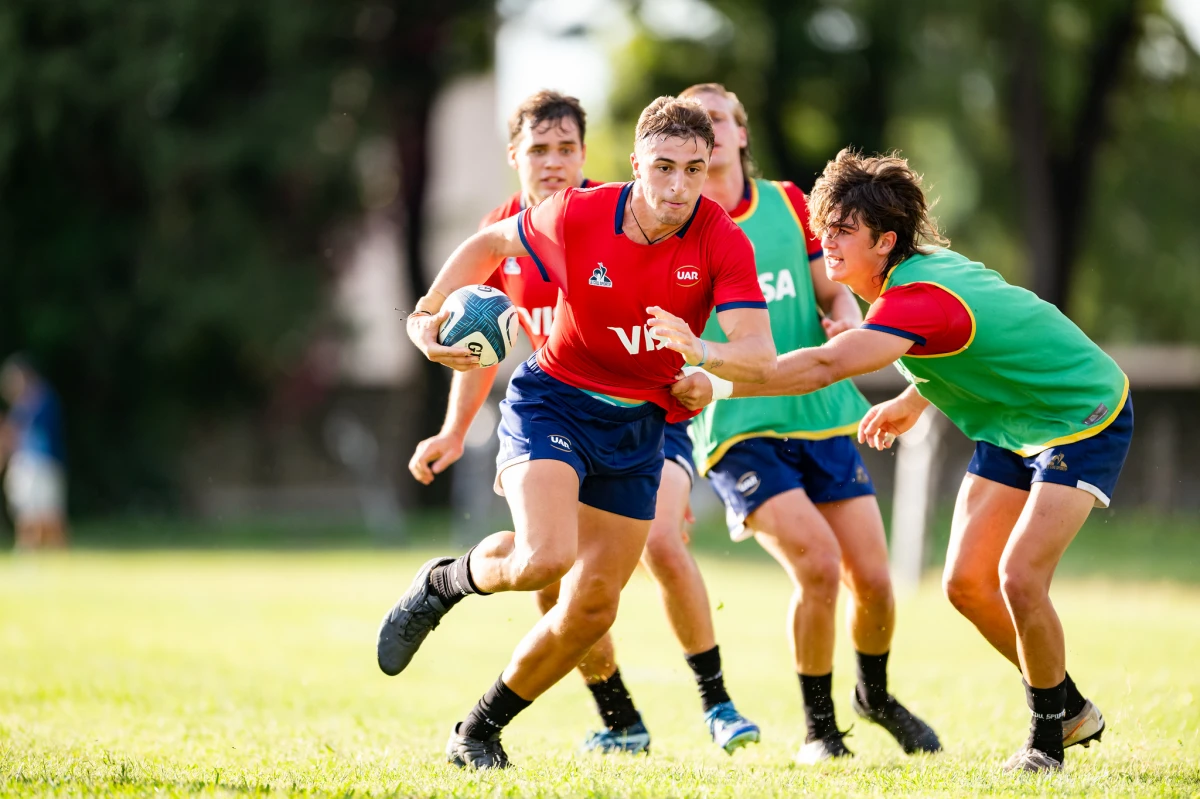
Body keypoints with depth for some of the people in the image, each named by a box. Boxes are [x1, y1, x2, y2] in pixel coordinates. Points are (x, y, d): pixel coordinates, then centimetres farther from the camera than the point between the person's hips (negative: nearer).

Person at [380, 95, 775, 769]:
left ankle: (480, 729, 24)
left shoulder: (724, 244, -16)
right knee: (545, 557, -28)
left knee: (593, 608, 4)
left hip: (639, 428, 3)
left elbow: (761, 360, -24)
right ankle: (445, 582, 6)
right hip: (554, 401, -3)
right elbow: (491, 243, 5)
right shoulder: (578, 216, -16)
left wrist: (705, 353, -45)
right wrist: (428, 314, -5)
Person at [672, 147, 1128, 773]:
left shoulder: (919, 298, -34)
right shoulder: (924, 265, -4)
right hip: (1010, 427, 10)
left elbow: (824, 367, -47)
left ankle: (1048, 735, 0)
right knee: (966, 583, 3)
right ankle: (1069, 708, 22)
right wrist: (912, 402, 21)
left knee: (1018, 577, -21)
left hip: (1084, 419, -10)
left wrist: (715, 384, -49)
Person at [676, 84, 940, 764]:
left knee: (872, 577, -1)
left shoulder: (788, 203, 9)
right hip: (738, 430, -3)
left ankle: (876, 694, 31)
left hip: (824, 416, 4)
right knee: (817, 564, -21)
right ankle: (819, 726, 0)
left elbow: (835, 291, 14)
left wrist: (846, 321, -8)